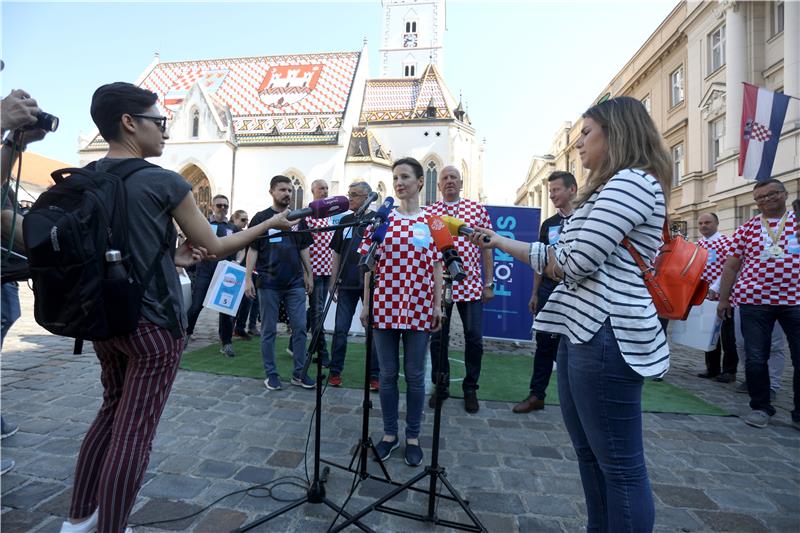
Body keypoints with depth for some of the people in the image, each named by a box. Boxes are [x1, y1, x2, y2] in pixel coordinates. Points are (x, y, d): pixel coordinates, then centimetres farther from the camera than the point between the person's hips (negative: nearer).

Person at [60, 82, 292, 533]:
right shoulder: (164, 182, -14)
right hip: (153, 325, -7)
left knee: (112, 412, 23)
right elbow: (215, 247, -7)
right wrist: (271, 224, 3)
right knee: (134, 431, 3)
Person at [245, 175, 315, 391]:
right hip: (268, 284, -3)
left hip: (295, 283, 3)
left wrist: (309, 275, 10)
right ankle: (271, 374, 18)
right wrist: (248, 278, -8)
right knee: (269, 331, 6)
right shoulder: (261, 218, 2)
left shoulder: (298, 219, 11)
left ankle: (299, 373, 14)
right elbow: (253, 250, 0)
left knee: (300, 328, 3)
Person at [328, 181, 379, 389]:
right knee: (340, 330, 6)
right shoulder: (345, 220, 12)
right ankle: (335, 371, 21)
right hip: (347, 284, 4)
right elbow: (336, 253, 15)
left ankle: (374, 375, 17)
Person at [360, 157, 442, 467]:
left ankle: (413, 436, 27)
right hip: (385, 306, 1)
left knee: (414, 375, 9)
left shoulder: (431, 220, 3)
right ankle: (389, 433, 29)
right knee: (387, 373, 11)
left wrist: (438, 305, 0)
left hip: (419, 308, -1)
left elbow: (436, 266, 4)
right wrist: (366, 303, 2)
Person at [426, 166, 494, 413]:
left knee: (474, 339, 5)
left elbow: (486, 247, 7)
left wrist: (489, 283, 3)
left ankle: (470, 388, 25)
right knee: (438, 339, 9)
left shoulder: (477, 209, 6)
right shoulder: (428, 212, 6)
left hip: (471, 286, 0)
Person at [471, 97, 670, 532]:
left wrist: (551, 254, 4)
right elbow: (558, 260, 20)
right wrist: (500, 241, 18)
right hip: (583, 330, 10)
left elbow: (574, 262, -19)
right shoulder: (610, 187, 24)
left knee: (620, 464, 3)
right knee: (589, 454, 18)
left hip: (606, 334, -10)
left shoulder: (631, 181, -9)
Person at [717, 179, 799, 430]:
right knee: (756, 358, 5)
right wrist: (723, 298, 7)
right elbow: (731, 266, 9)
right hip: (754, 300, 0)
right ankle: (760, 407, 21)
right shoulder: (746, 229, 7)